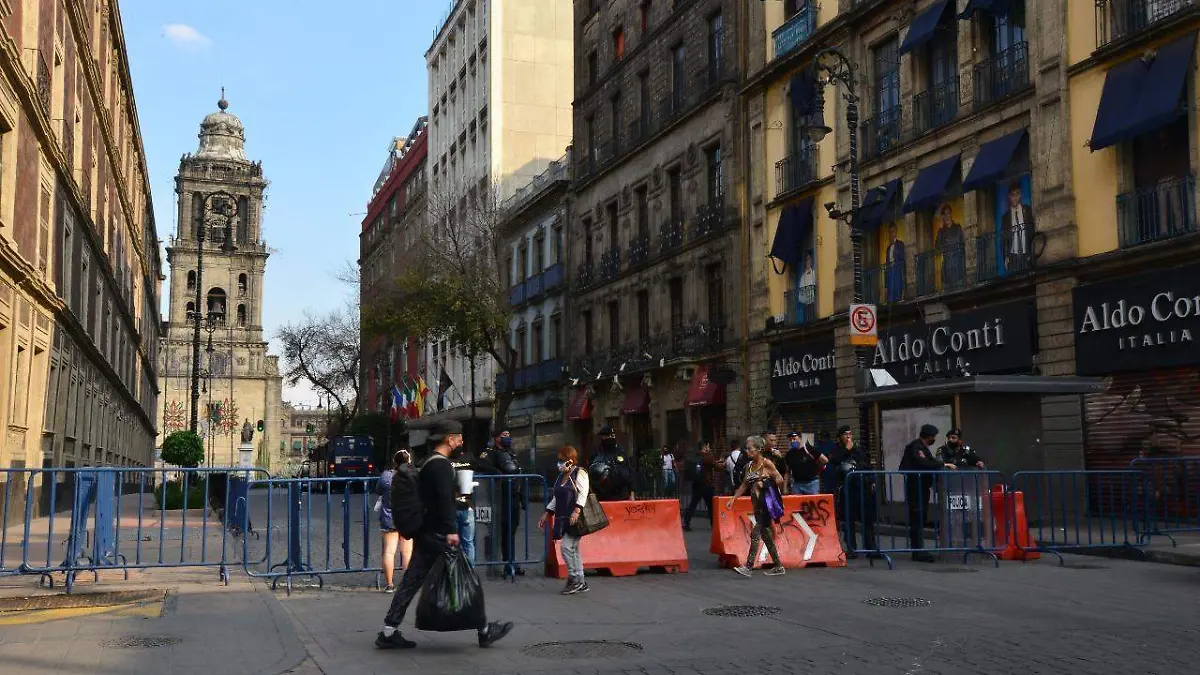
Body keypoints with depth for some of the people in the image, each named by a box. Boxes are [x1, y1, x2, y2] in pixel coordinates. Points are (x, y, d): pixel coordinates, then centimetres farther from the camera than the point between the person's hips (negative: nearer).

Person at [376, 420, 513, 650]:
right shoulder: (441, 465, -14)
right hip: (437, 536, -10)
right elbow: (444, 500, -24)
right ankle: (484, 631, 6)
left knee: (411, 583, 8)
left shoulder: (429, 463, 18)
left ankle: (389, 632, 8)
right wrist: (451, 531, -29)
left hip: (424, 534, 10)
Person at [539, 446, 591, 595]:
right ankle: (580, 583, 14)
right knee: (573, 549, 9)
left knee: (567, 547, -14)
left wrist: (577, 510, -28)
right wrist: (547, 514, 21)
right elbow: (556, 498, 25)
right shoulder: (561, 475, 20)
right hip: (562, 518, 9)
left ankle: (573, 579, -3)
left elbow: (583, 493, -17)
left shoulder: (580, 473, -5)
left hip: (575, 518, -9)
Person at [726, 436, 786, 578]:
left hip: (767, 503, -8)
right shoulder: (749, 466, 11)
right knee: (766, 535, 11)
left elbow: (779, 479, -9)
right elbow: (744, 485, 15)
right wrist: (732, 499, 10)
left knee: (755, 533, -13)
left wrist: (764, 484, -11)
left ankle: (748, 566, -14)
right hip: (757, 504, 8)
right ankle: (778, 566, 20)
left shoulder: (766, 463, -8)